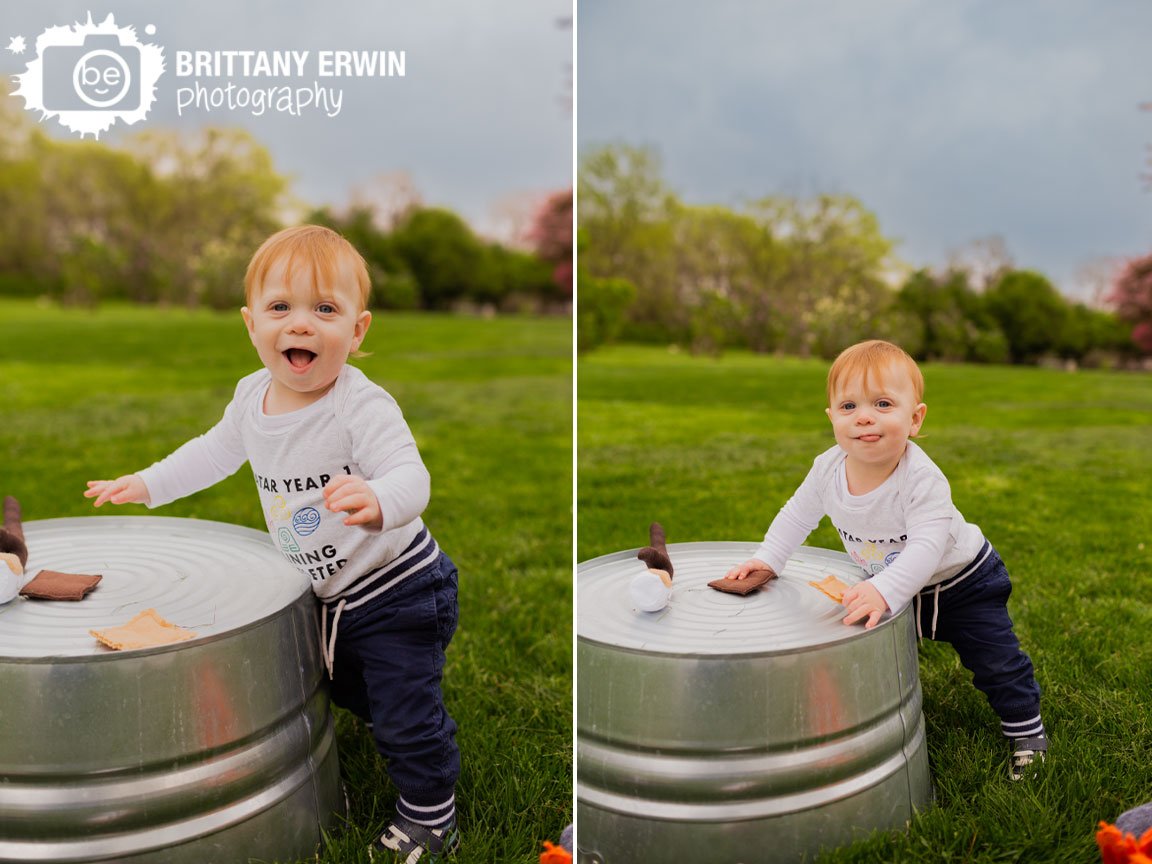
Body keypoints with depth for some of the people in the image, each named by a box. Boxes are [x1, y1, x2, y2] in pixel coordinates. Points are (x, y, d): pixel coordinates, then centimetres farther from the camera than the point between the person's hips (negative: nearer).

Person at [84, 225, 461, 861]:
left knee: (405, 717, 1)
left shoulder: (363, 406, -27)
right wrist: (146, 484, 16)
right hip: (328, 595, 8)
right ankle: (423, 753, 55)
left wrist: (378, 500, -59)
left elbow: (410, 475, -38)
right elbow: (215, 452, 16)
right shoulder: (252, 397, -4)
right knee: (351, 693, 27)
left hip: (395, 592, -8)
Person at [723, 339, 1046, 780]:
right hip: (889, 584, 5)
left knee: (997, 661, 1)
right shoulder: (828, 468, -21)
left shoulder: (923, 478, -38)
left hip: (960, 581, -4)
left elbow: (927, 546, -46)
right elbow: (798, 513, -5)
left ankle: (1026, 731, 25)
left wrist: (885, 591, -59)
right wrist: (766, 559, -10)